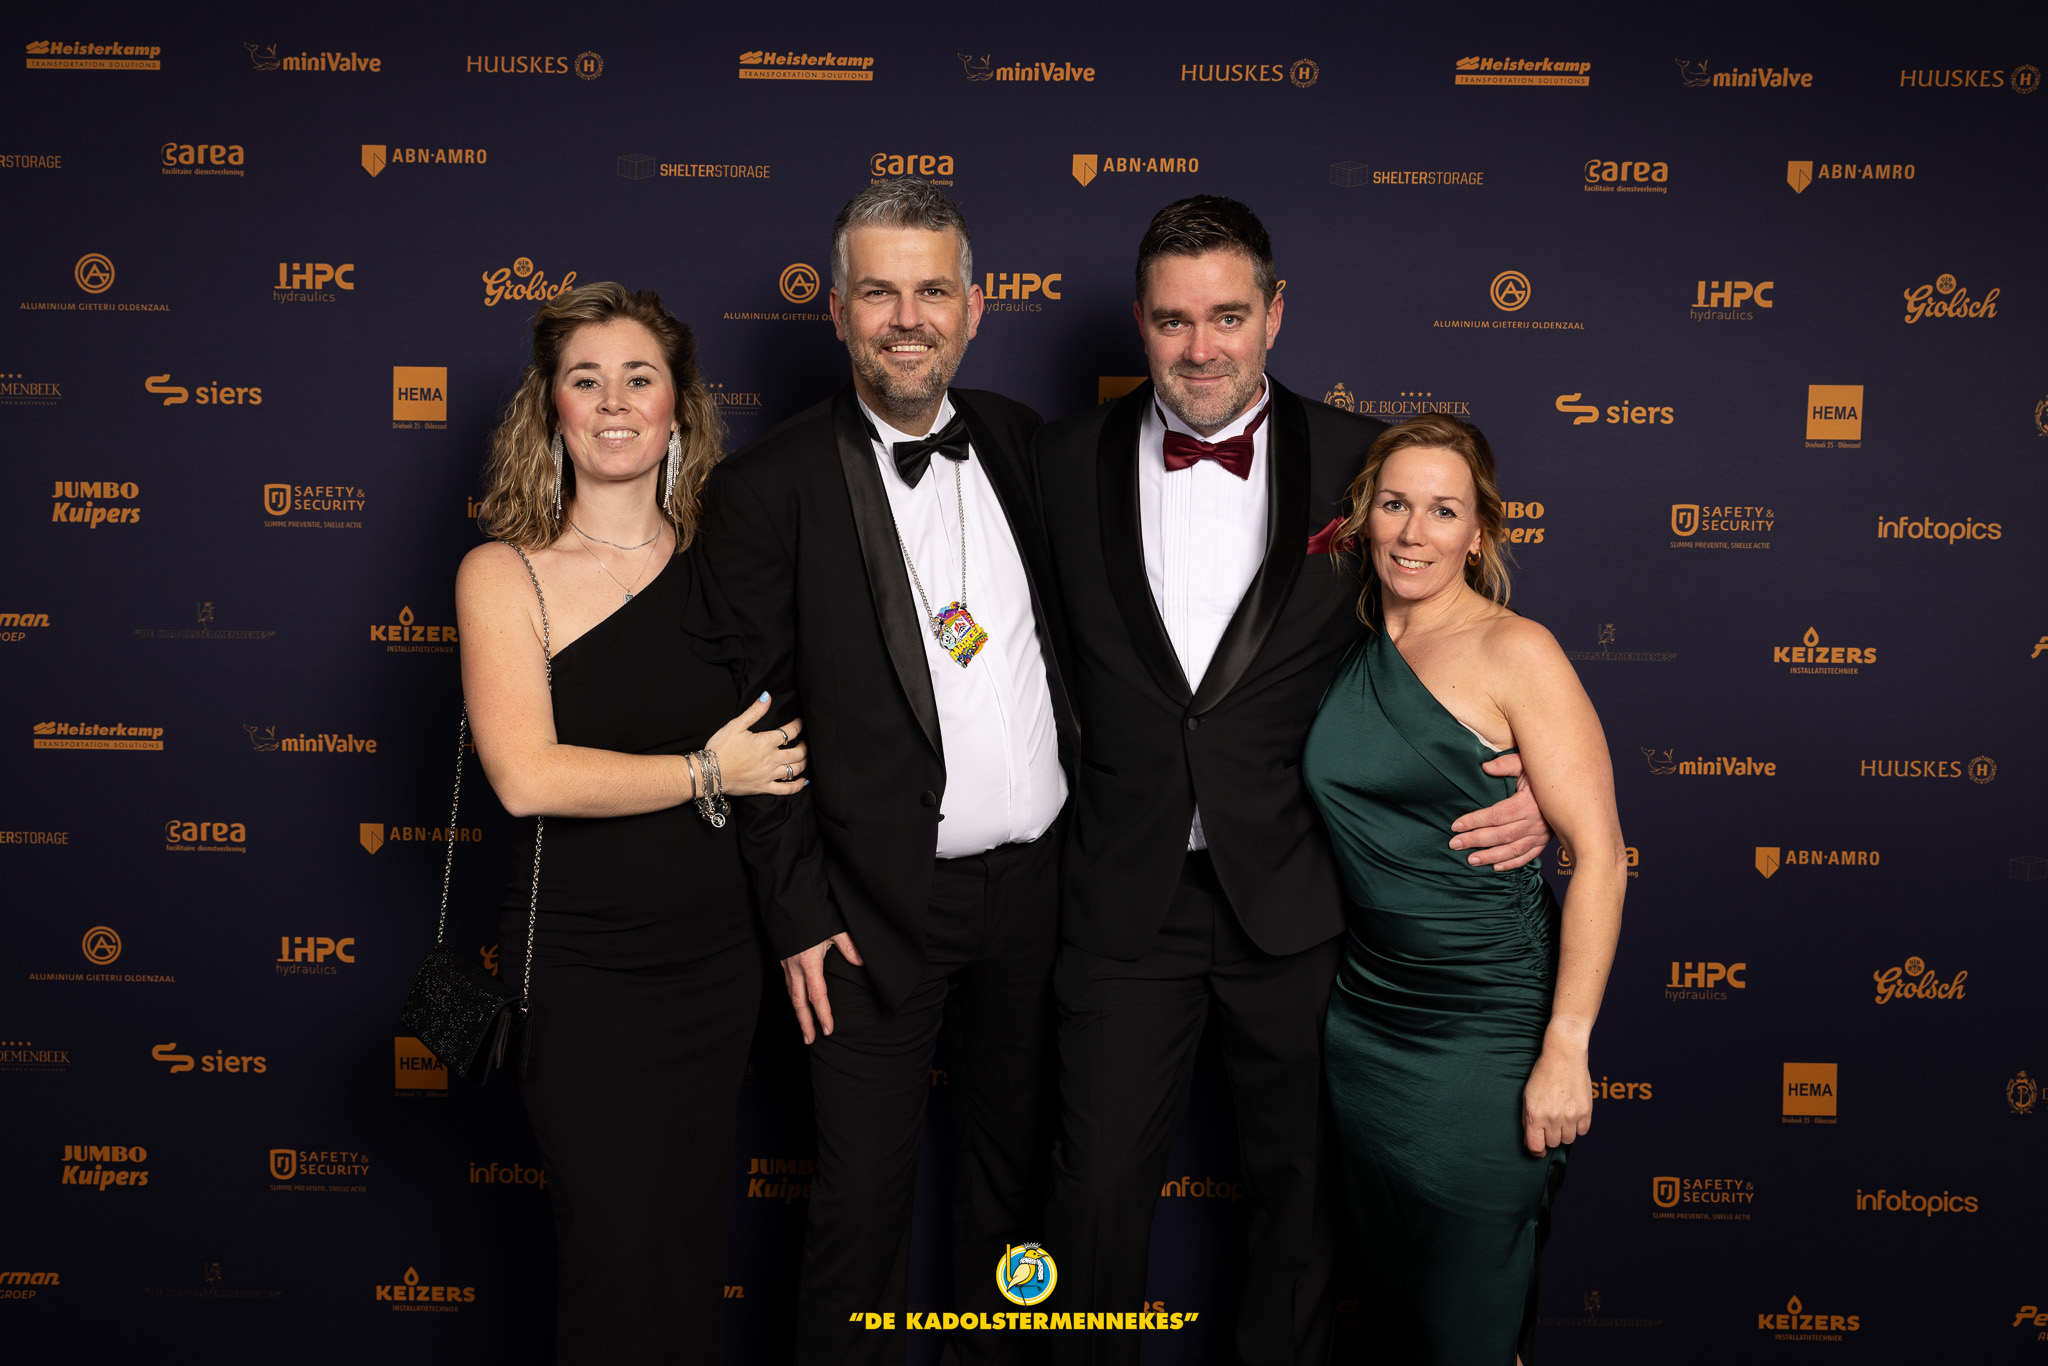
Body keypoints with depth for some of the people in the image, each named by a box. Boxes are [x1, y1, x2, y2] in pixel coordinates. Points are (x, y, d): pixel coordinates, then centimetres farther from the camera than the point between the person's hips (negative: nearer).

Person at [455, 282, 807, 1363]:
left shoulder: (718, 564, 4)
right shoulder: (504, 574, -5)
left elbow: (779, 749, 9)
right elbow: (526, 776, -18)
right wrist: (705, 770, -11)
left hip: (717, 951, 3)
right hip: (582, 962, -3)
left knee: (695, 1244, 15)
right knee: (620, 1256, 4)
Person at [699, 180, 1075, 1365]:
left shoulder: (1018, 440, 5)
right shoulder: (768, 490, -10)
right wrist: (799, 912, -10)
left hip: (1037, 878, 5)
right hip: (883, 905, -4)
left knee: (1014, 1164, 19)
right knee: (865, 1193, 5)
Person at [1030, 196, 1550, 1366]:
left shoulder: (1360, 461, -3)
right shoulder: (1066, 463, 0)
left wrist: (1527, 787, -11)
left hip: (1296, 902, 0)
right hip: (1127, 896, 0)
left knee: (1298, 1182, 17)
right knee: (1099, 1186, 9)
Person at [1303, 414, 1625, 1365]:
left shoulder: (1513, 653, -12)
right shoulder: (1352, 650, 7)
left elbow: (1600, 854, -15)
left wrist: (1565, 1049, -18)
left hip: (1486, 1030, -6)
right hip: (1365, 1017, 6)